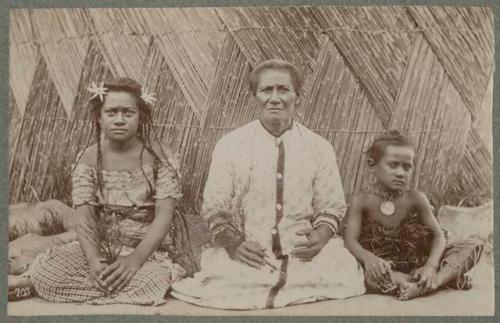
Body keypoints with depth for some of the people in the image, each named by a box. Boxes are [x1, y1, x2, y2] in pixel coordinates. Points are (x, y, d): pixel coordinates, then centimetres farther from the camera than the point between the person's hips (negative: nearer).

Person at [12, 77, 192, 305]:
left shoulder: (159, 158, -7)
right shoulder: (88, 160, -1)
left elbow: (164, 216, -13)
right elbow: (85, 218, -7)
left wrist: (136, 258, -27)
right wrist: (93, 260, -25)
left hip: (148, 248, -2)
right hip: (101, 246, 2)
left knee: (148, 282, -36)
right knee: (42, 270, -21)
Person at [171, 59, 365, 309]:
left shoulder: (319, 147, 5)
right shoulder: (229, 145, 2)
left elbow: (331, 209, 8)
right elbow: (213, 208, 2)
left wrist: (319, 237, -13)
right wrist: (233, 243, -17)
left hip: (302, 254, 3)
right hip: (246, 255, -2)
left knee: (344, 277, -25)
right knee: (221, 280, -32)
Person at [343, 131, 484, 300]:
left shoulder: (416, 198, -3)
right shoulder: (361, 200, -8)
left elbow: (438, 236, -6)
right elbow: (350, 240, -16)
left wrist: (431, 266, -26)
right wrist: (369, 258, -38)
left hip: (416, 264, 3)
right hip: (383, 268, -3)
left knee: (474, 245, -10)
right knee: (370, 273, -40)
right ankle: (447, 278, -29)